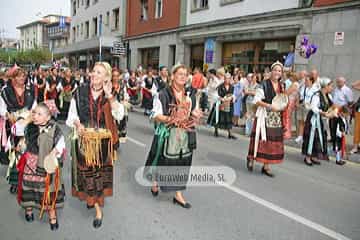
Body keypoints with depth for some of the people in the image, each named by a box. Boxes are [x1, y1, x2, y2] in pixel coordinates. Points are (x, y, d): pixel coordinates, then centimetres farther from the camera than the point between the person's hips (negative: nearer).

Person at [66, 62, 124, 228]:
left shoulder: (111, 95, -3)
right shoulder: (80, 92, -2)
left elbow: (119, 115, -17)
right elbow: (72, 115, 2)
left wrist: (109, 95, -21)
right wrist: (77, 124, -18)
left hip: (102, 140, 0)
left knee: (100, 171, 8)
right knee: (87, 170, 8)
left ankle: (98, 204, 24)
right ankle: (91, 197, 33)